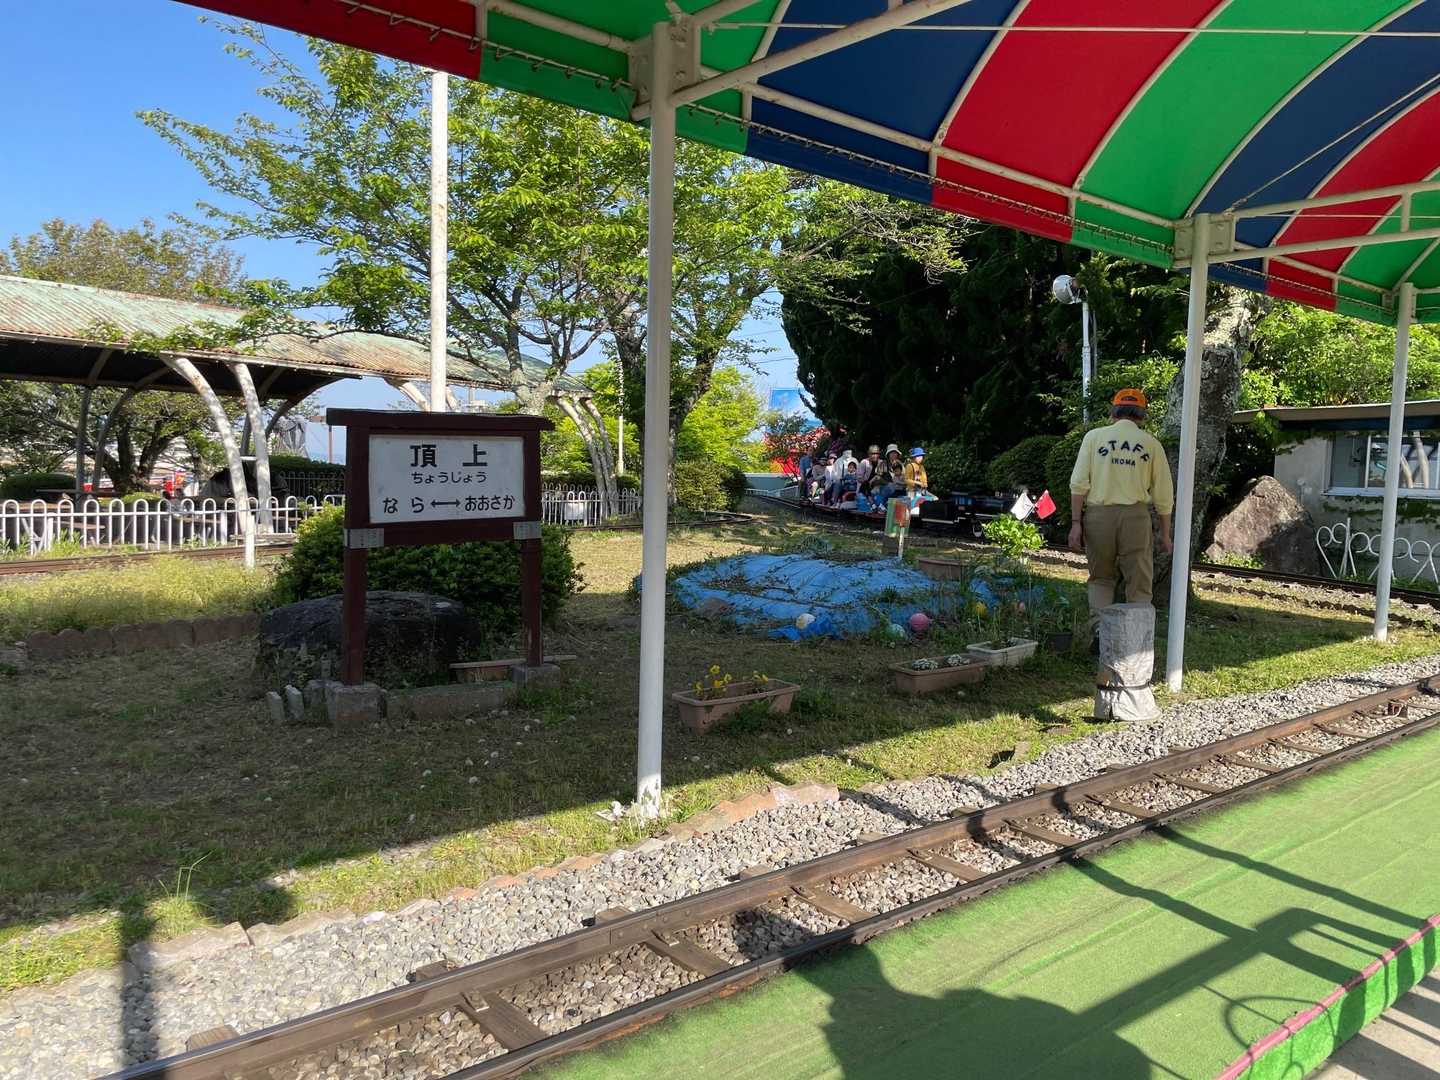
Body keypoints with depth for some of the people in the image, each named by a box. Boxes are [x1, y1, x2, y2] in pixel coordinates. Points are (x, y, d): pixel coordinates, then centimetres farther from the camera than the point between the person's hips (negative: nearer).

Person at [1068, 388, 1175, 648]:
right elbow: (1163, 495, 9)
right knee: (1139, 583, 8)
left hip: (1098, 514, 0)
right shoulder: (1151, 443, 8)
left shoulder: (1094, 436, 5)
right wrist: (1165, 534, 17)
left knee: (1100, 578, 16)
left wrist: (1076, 523, -1)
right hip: (1136, 516, 0)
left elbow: (1079, 483, -3)